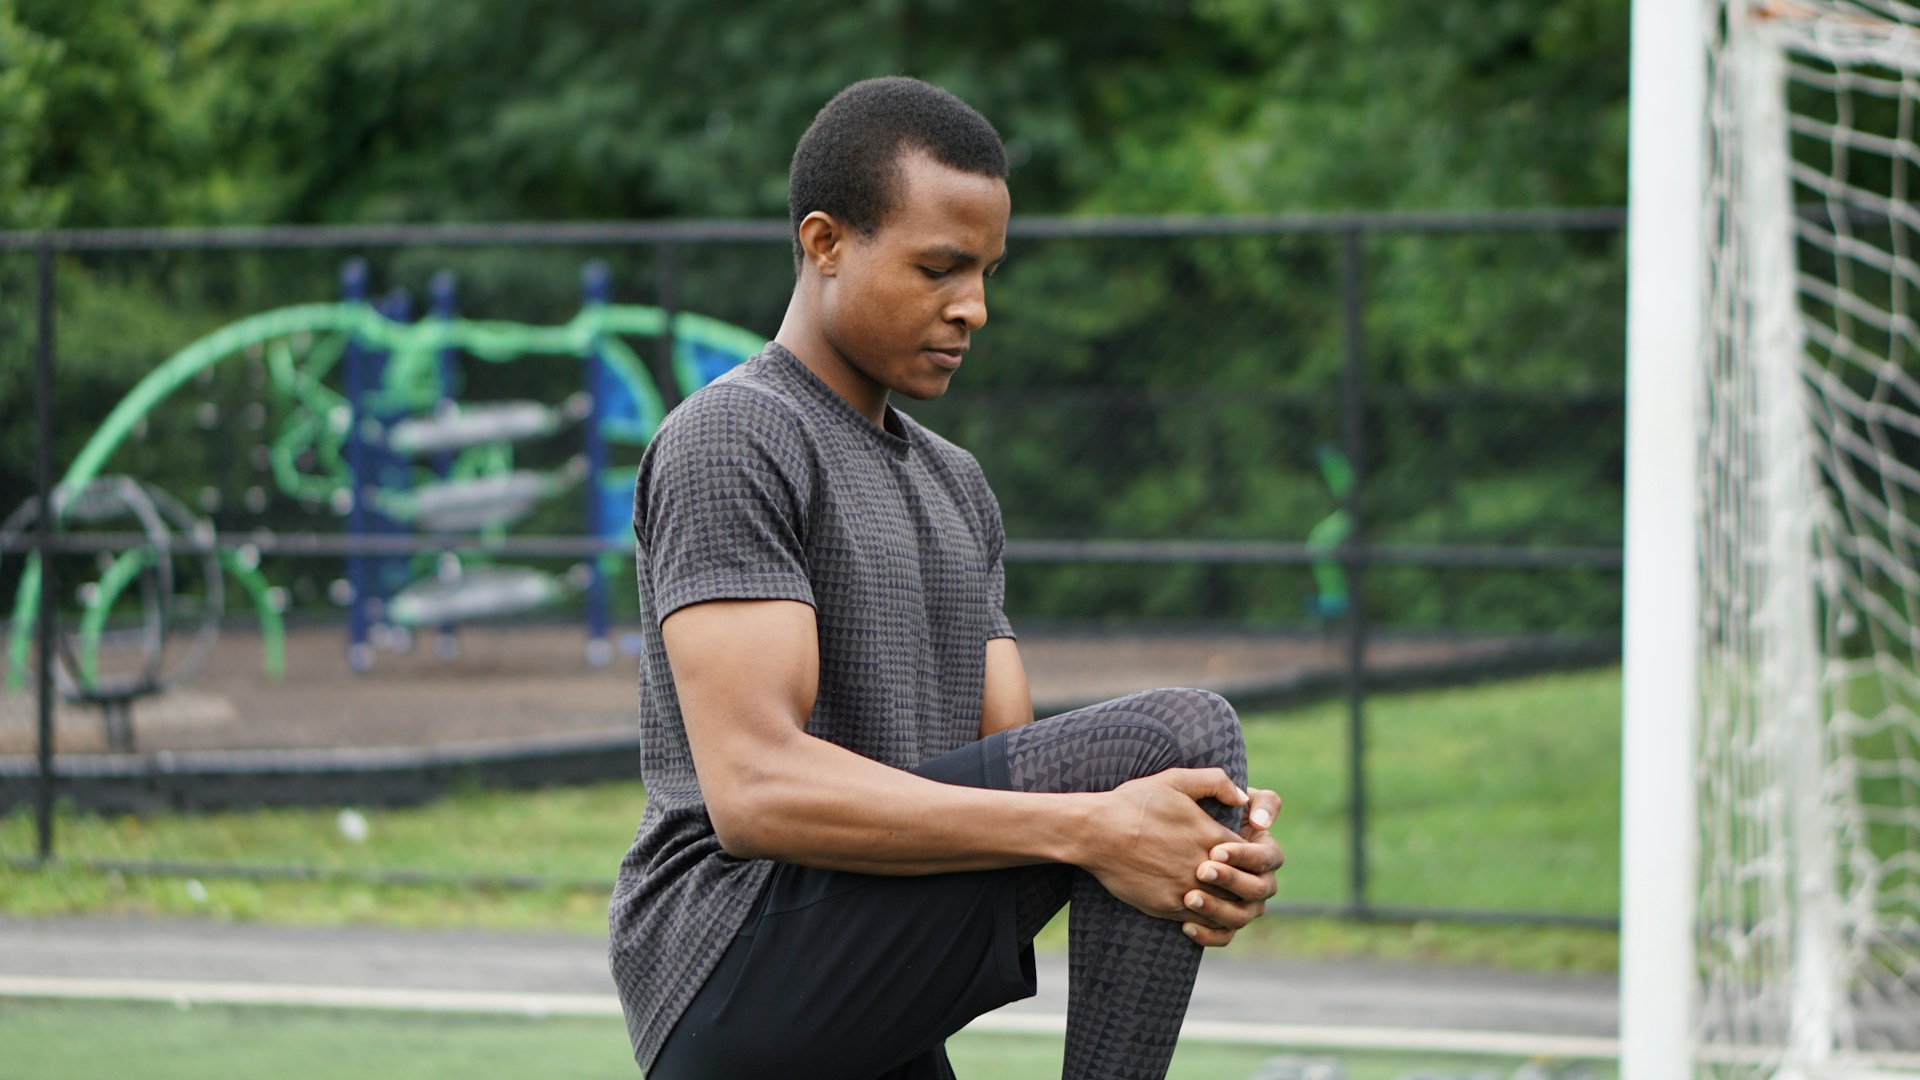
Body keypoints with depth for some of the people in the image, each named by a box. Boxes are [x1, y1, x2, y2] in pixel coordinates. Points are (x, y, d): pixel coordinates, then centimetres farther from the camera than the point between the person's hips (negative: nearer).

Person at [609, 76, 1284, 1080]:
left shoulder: (953, 487, 23)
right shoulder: (732, 442, -8)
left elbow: (1008, 754, 14)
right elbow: (756, 788, -20)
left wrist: (1208, 847, -9)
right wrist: (1089, 828, -24)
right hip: (739, 961, -10)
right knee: (1180, 733, -17)